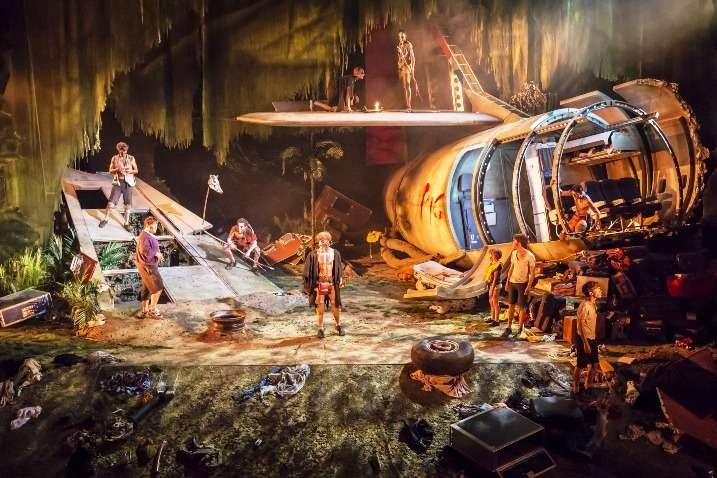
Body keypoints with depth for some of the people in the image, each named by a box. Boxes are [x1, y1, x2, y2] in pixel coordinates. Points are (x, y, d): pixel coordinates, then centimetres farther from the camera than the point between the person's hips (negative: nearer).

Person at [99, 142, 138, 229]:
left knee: (127, 203, 3)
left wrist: (130, 171, -13)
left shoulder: (131, 158, 2)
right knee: (111, 201, -4)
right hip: (117, 182, 0)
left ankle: (126, 223, 14)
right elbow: (110, 171, 5)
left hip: (128, 182, 0)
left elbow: (136, 170, 8)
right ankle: (106, 219, 14)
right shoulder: (114, 158, 3)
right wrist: (117, 169, -15)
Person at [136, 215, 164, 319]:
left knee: (146, 289, 16)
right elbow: (146, 252, -31)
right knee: (157, 288, -2)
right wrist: (157, 254, -17)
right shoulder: (145, 237, -21)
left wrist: (157, 255, 3)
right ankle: (153, 310, 9)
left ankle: (145, 311, 25)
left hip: (149, 265, 11)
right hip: (148, 267, -11)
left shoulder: (149, 236, 11)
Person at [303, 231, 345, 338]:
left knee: (335, 305, 9)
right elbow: (308, 270, -3)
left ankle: (339, 325, 27)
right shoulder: (314, 254, -7)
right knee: (320, 306, 3)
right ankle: (320, 328, 15)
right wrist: (309, 285, -6)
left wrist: (340, 279, 3)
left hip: (332, 283, 2)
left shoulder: (334, 253, 0)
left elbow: (340, 268, 9)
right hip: (319, 284, -2)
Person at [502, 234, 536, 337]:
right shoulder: (514, 253, 6)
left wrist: (529, 286, -16)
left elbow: (532, 273, -10)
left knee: (521, 307, 2)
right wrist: (507, 281, 12)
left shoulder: (530, 256, -13)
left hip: (522, 284, -5)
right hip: (512, 283, 6)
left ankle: (519, 329, 12)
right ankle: (509, 328, 15)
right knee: (511, 305, 8)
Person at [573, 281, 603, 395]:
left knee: (594, 364, 15)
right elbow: (580, 326, -21)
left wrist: (594, 340, 17)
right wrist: (585, 343, -21)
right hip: (584, 339, -9)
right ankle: (576, 389, 16)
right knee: (581, 365, 2)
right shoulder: (584, 305, -21)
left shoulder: (594, 304, 7)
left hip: (592, 339, 9)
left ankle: (587, 386, 32)